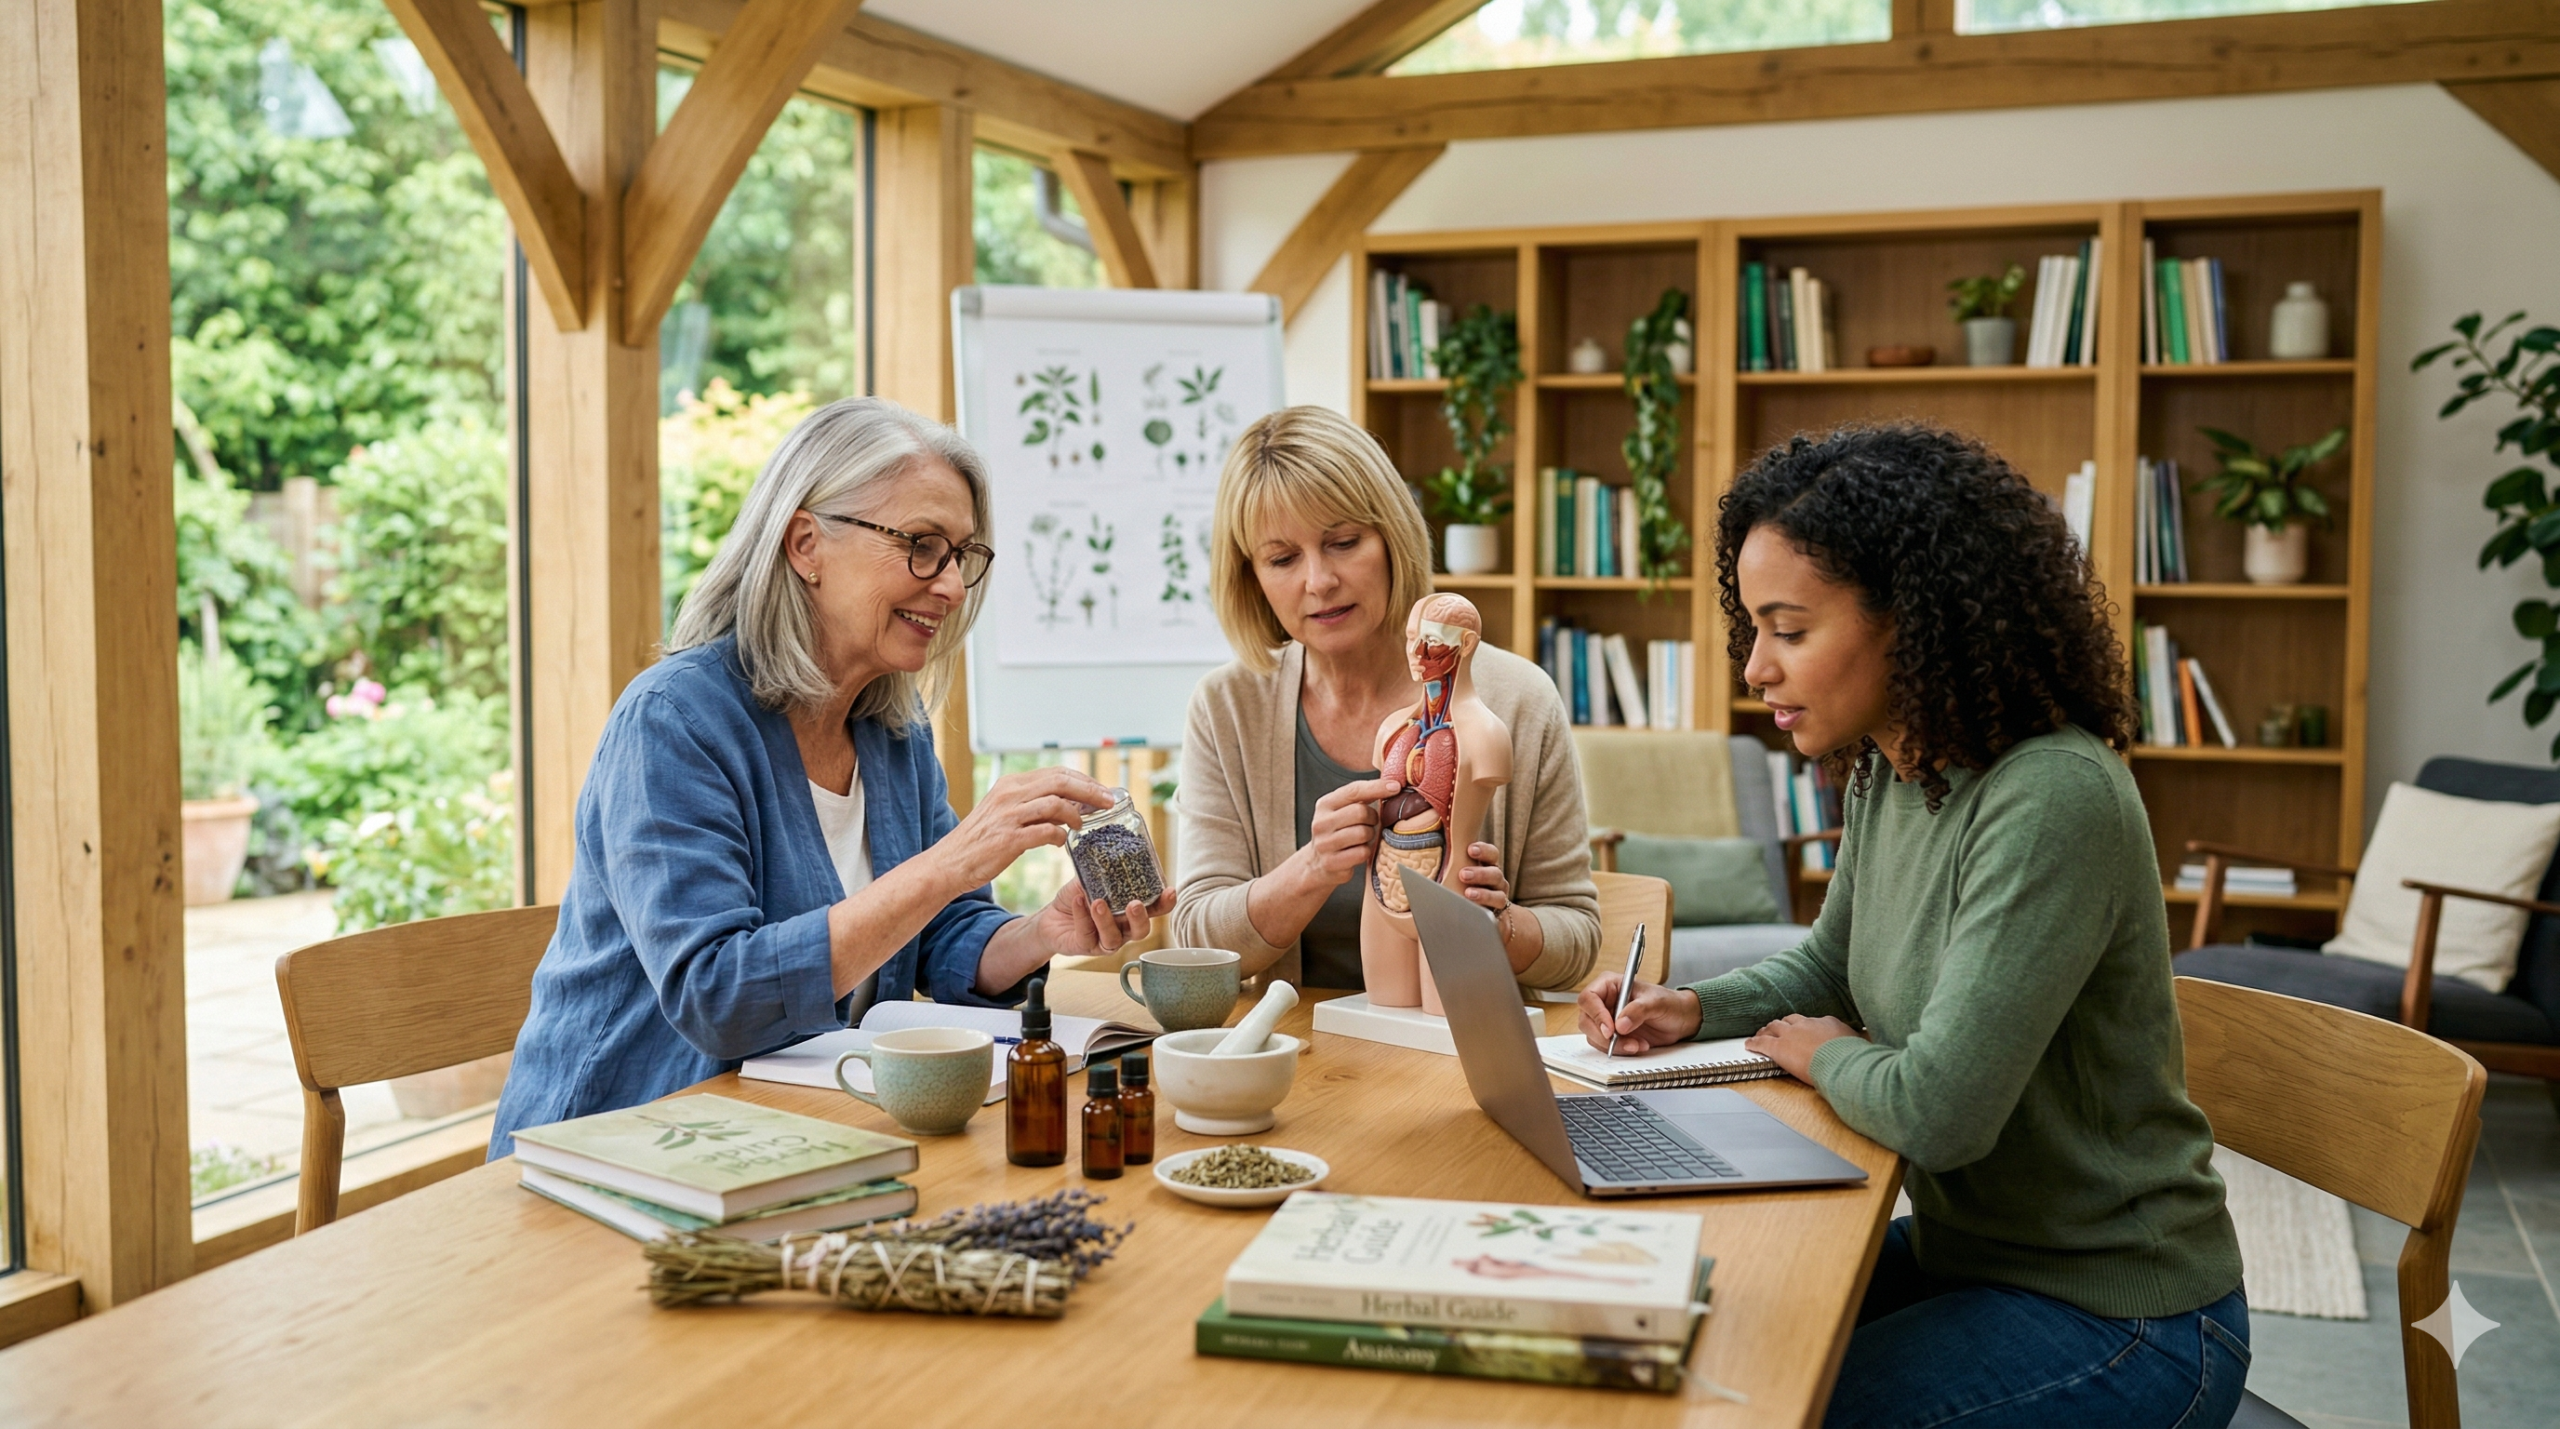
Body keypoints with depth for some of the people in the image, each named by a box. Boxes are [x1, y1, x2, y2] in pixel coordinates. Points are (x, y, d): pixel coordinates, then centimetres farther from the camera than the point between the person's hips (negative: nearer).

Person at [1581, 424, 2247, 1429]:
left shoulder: (2054, 803, -27)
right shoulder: (1884, 776, 1)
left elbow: (1937, 1111, -32)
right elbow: (1830, 965, 20)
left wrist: (1822, 1054, -11)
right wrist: (1696, 1008, 1)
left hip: (2114, 1318, -8)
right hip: (1962, 1252, 8)